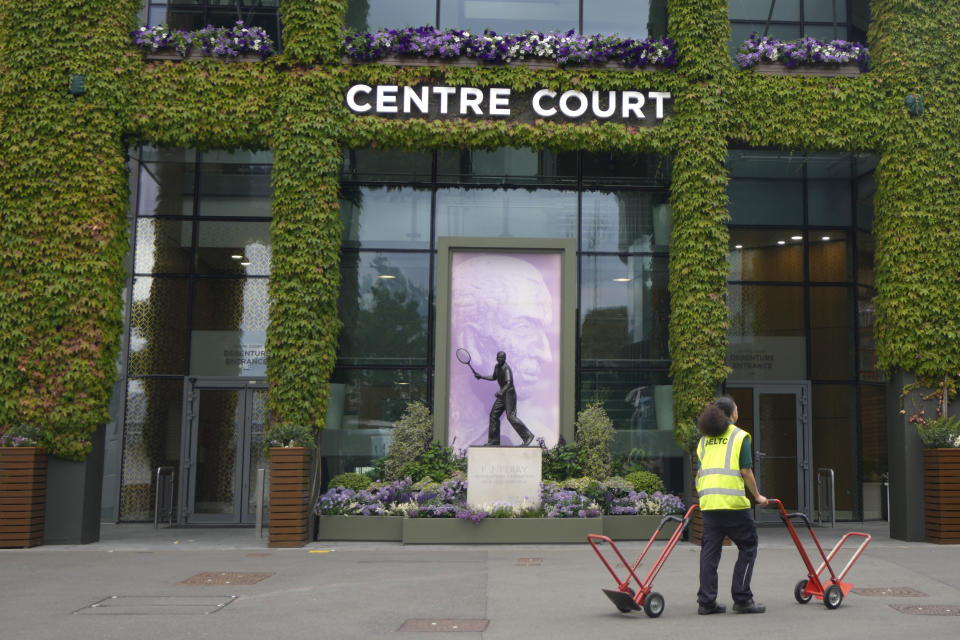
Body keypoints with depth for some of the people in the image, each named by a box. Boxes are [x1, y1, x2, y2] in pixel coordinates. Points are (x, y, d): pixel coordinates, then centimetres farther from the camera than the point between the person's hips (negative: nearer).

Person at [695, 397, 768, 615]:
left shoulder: (704, 439, 16)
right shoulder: (740, 436, 0)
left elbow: (700, 472, 14)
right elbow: (746, 471, -4)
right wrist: (757, 496, 8)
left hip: (708, 501, 5)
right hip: (733, 500, -5)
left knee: (709, 550, 8)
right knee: (747, 547, 8)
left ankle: (706, 601, 8)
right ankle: (741, 599, 6)